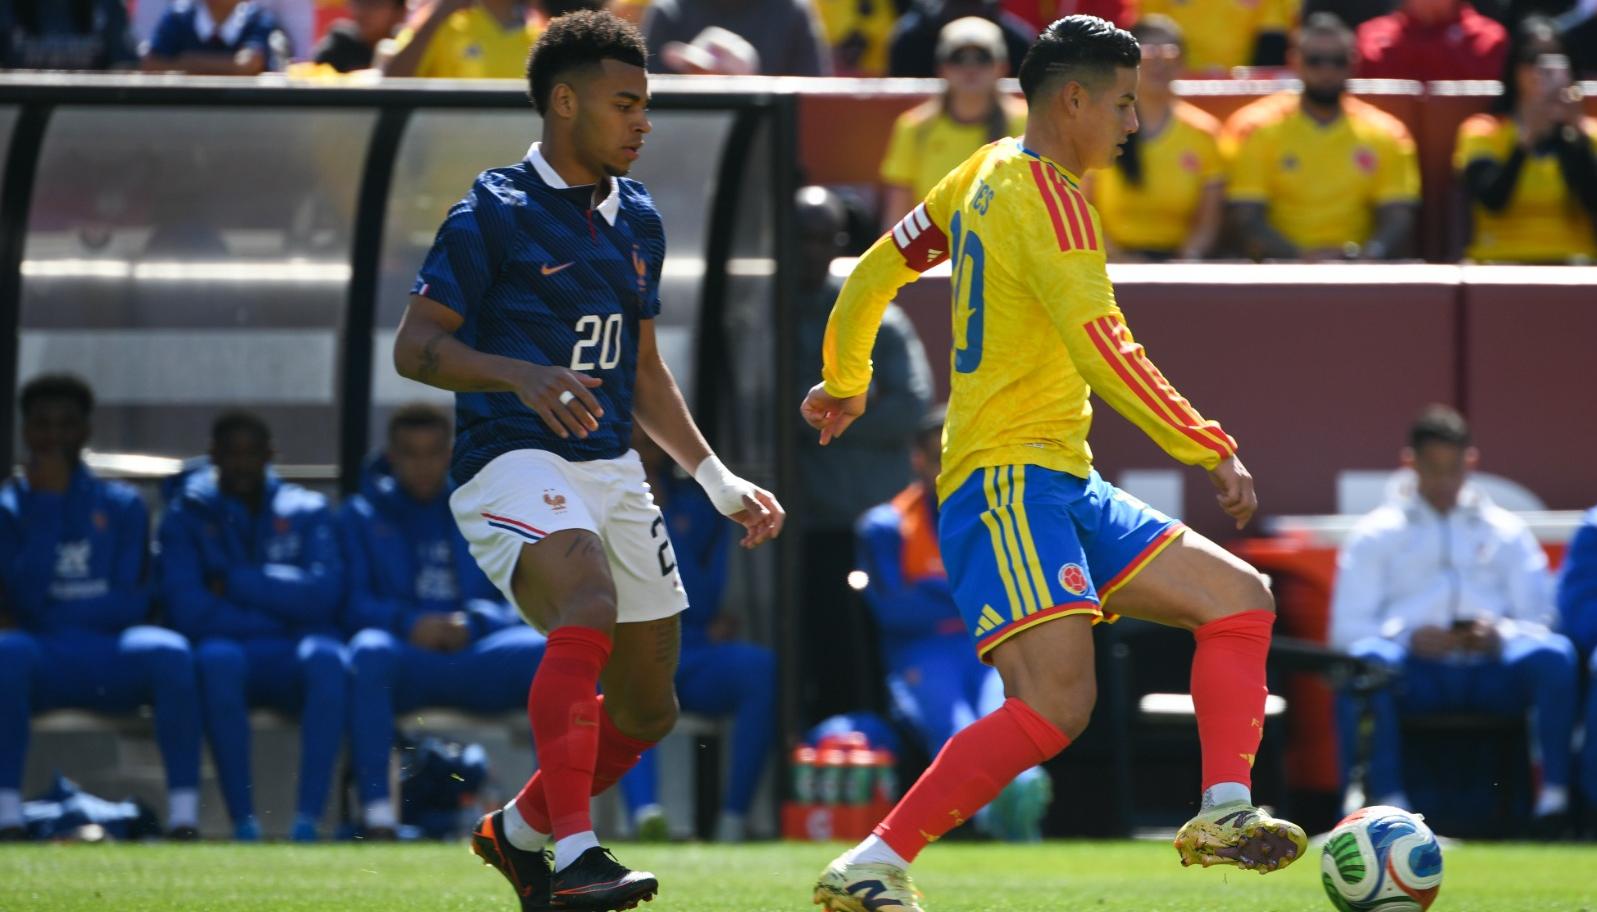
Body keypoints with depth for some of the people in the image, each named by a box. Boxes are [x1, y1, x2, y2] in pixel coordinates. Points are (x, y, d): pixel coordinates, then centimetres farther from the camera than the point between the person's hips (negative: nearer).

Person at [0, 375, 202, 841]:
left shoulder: (121, 506, 14)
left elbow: (133, 603, 3)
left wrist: (52, 613, -8)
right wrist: (47, 501, -6)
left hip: (112, 666, 1)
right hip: (38, 664, -1)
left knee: (168, 652, -32)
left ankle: (184, 819, -35)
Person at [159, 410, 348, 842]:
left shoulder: (307, 511, 12)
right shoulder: (188, 515, 9)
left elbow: (323, 593, -5)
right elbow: (189, 611, -6)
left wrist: (235, 583, -7)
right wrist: (280, 611, -5)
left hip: (294, 655, 1)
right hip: (231, 646, -1)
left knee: (325, 656, -36)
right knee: (218, 658, -38)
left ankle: (308, 819, -42)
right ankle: (243, 823, -38)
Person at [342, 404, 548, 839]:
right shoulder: (361, 516, 17)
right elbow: (353, 604, 3)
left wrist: (473, 622, -11)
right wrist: (408, 622, -16)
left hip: (478, 658, 1)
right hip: (404, 662, -1)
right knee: (369, 651, -38)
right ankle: (377, 816, -41)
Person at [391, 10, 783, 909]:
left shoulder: (636, 220, 15)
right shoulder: (493, 213, -6)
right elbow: (415, 345, -10)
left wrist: (718, 480, 19)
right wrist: (523, 376, -25)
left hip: (613, 469, 8)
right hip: (513, 461, -8)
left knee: (648, 710, 8)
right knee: (589, 609, -35)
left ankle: (518, 831, 33)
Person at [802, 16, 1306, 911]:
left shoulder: (990, 174, 15)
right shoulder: (1047, 196, -13)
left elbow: (876, 272, 25)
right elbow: (1105, 353, -21)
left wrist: (844, 381, 40)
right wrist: (1213, 450, -18)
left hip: (1063, 485, 11)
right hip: (1010, 477, -11)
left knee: (1242, 599, 6)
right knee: (1056, 705, -23)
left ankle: (1224, 811, -9)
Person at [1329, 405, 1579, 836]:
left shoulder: (1507, 531, 23)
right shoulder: (1375, 534, 18)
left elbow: (1539, 622, 12)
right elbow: (1347, 629, 6)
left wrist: (1501, 635, -11)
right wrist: (1407, 637, -13)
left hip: (1489, 668, 1)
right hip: (1416, 670, -1)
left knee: (1554, 654, -31)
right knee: (1365, 660, -36)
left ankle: (1554, 799, -34)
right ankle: (1388, 803, -39)